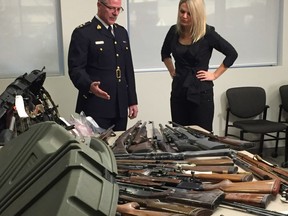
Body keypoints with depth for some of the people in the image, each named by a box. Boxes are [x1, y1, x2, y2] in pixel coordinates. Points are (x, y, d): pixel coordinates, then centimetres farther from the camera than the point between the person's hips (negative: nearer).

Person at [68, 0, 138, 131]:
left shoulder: (122, 32, 15)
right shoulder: (82, 33, -6)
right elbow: (75, 68, -11)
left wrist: (132, 101, 12)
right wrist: (89, 85, -31)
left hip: (120, 106, 6)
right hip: (96, 106, -6)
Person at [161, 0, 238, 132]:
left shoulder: (207, 33, -11)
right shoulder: (174, 31, 2)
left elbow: (232, 54, -4)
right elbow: (165, 53, 23)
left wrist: (214, 75, -5)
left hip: (201, 92, -4)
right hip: (178, 91, 5)